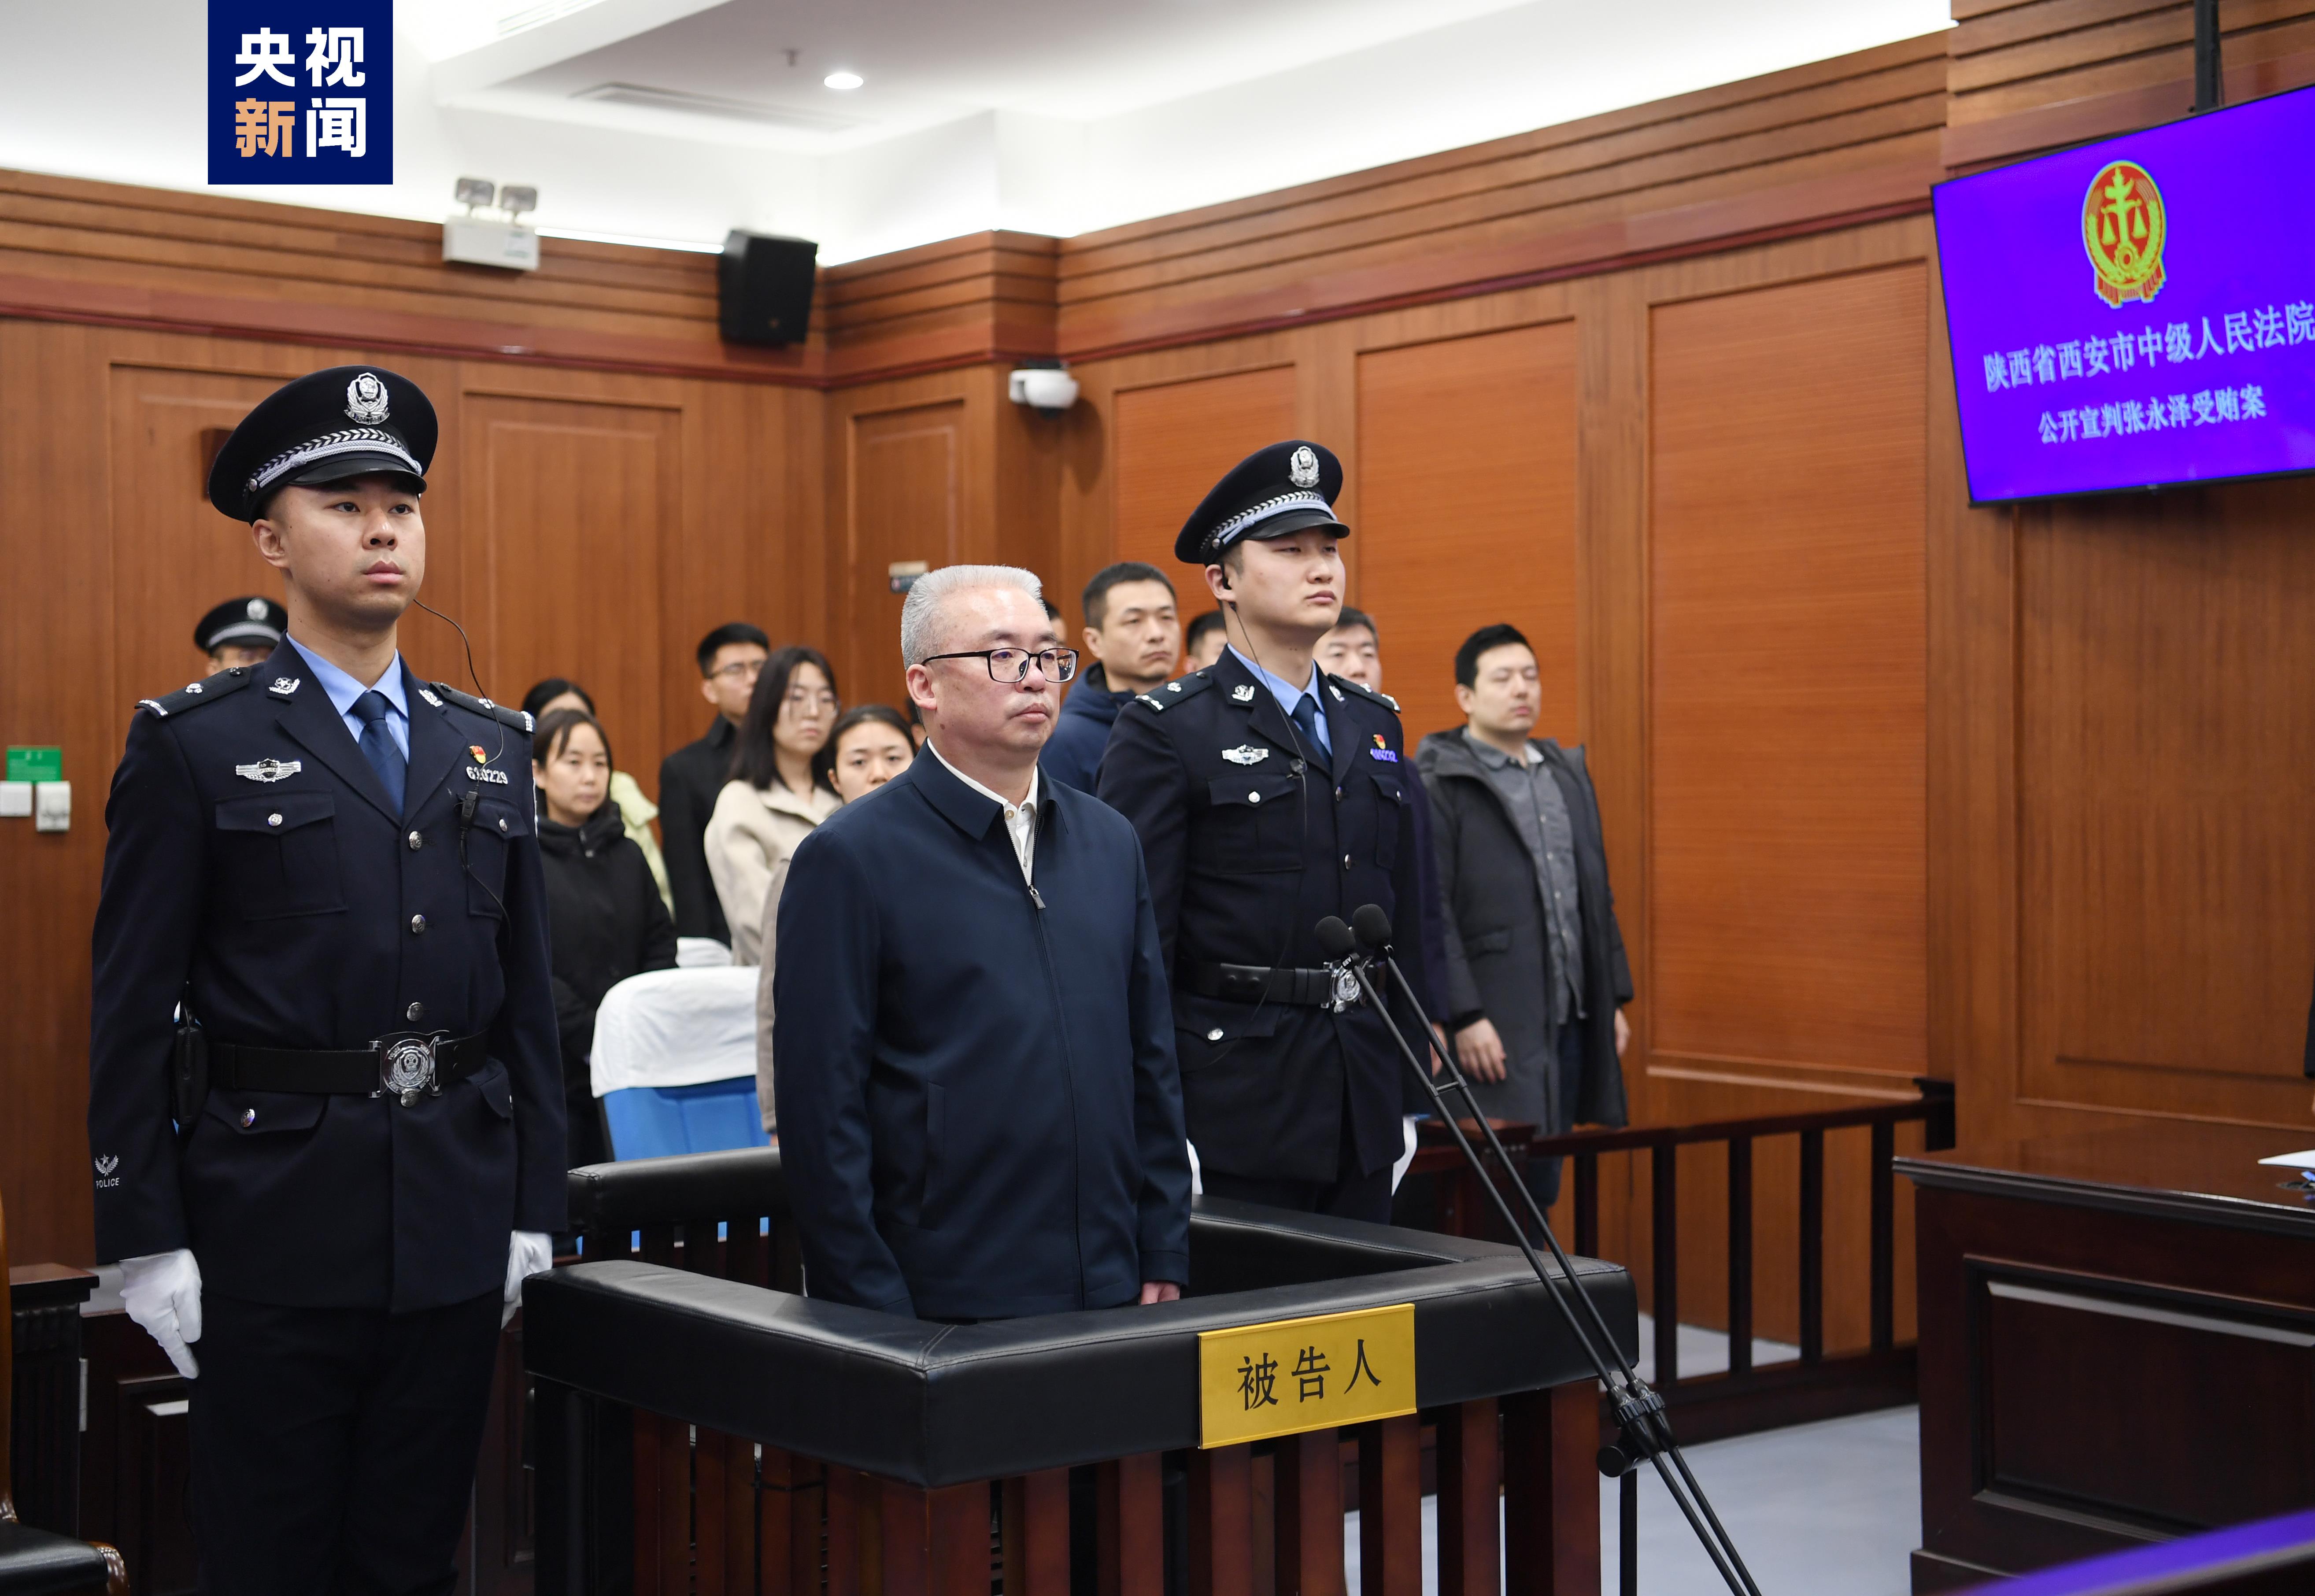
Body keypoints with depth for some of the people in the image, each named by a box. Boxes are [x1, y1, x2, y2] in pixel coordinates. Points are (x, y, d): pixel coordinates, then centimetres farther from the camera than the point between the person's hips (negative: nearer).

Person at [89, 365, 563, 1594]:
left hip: (457, 1234, 4)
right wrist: (146, 1242, -9)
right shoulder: (194, 746, -3)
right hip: (275, 1234, -4)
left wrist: (533, 1207, 8)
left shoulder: (489, 746, 11)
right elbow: (132, 1014, -5)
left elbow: (527, 994, 12)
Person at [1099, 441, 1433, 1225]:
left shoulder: (1373, 722, 13)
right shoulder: (1165, 732, -7)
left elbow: (1403, 915, 16)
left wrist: (1409, 1093, 13)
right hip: (1233, 1115, -6)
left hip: (1363, 1111, 6)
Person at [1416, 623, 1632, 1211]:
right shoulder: (1438, 784, -7)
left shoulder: (1569, 775, 17)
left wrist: (1613, 998, 16)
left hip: (1570, 1020, 7)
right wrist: (1464, 1015, -19)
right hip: (1493, 1029, -7)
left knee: (1544, 1184, 11)